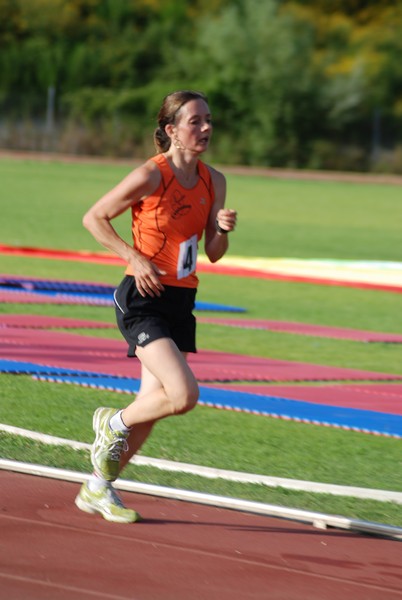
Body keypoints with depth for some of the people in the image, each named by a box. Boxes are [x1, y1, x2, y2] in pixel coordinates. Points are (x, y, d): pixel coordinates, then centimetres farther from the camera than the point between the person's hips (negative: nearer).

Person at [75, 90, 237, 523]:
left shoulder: (213, 181, 7)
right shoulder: (151, 176, -12)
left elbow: (213, 254, 12)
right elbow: (94, 218, -5)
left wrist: (223, 229, -9)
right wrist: (134, 257, -14)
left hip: (181, 301, 7)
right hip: (144, 299, -7)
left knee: (154, 402, 8)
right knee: (184, 394, -20)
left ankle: (98, 487, 24)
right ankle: (113, 424, 8)